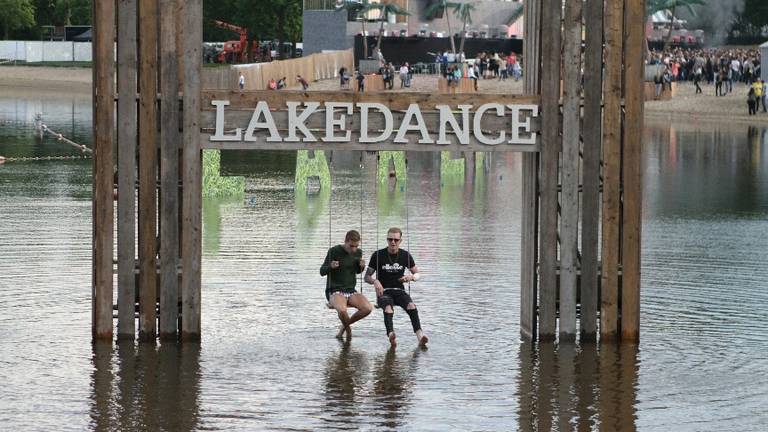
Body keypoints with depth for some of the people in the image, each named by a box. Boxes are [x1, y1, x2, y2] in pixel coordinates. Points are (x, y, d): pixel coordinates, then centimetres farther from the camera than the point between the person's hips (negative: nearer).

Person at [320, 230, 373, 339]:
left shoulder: (358, 252, 6)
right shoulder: (334, 251, -9)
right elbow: (322, 272, -4)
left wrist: (362, 266, -2)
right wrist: (331, 266, -27)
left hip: (351, 291, 5)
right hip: (334, 291, -5)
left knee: (367, 308, -24)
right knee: (342, 310, -38)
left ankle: (345, 325, 4)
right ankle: (347, 327, -1)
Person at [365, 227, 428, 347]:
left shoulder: (405, 255, 7)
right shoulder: (378, 255, 1)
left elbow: (418, 275, 16)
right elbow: (367, 277, 5)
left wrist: (411, 277, -8)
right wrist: (375, 281, -18)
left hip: (399, 291, 2)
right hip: (383, 292, -2)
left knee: (411, 305, -31)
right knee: (388, 307, -37)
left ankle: (420, 336, -48)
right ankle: (391, 335, -63)